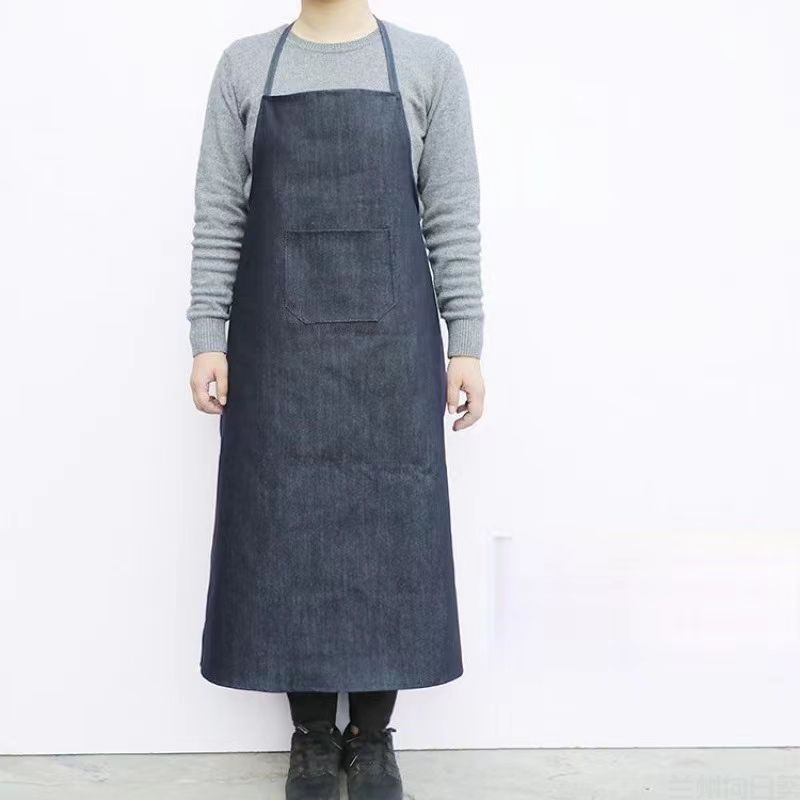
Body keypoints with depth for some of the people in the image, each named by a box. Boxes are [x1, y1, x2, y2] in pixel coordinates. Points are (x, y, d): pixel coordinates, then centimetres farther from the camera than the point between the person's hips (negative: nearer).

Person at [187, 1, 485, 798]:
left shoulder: (429, 64, 5)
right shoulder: (244, 66, 8)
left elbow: (453, 216, 2)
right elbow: (218, 214, 5)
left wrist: (464, 342, -3)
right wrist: (207, 336, -2)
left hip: (389, 343, -1)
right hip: (277, 346, 1)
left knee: (386, 531, 3)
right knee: (287, 529, 4)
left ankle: (373, 736, 18)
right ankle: (313, 736, 19)